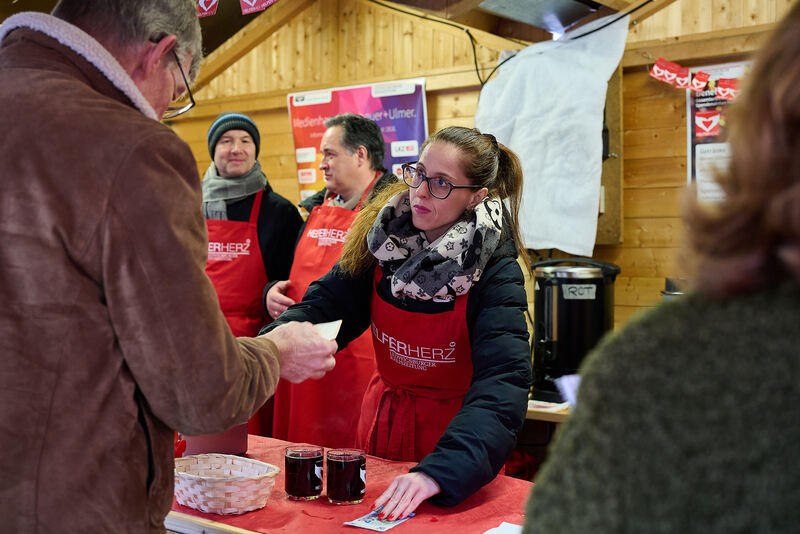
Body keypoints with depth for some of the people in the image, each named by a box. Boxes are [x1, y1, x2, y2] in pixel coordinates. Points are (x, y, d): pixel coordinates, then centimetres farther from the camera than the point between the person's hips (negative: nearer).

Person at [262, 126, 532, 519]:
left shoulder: (496, 272, -23)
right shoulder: (382, 237, -10)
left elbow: (502, 383, -33)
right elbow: (326, 303, -11)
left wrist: (439, 472, -46)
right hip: (382, 419, 4)